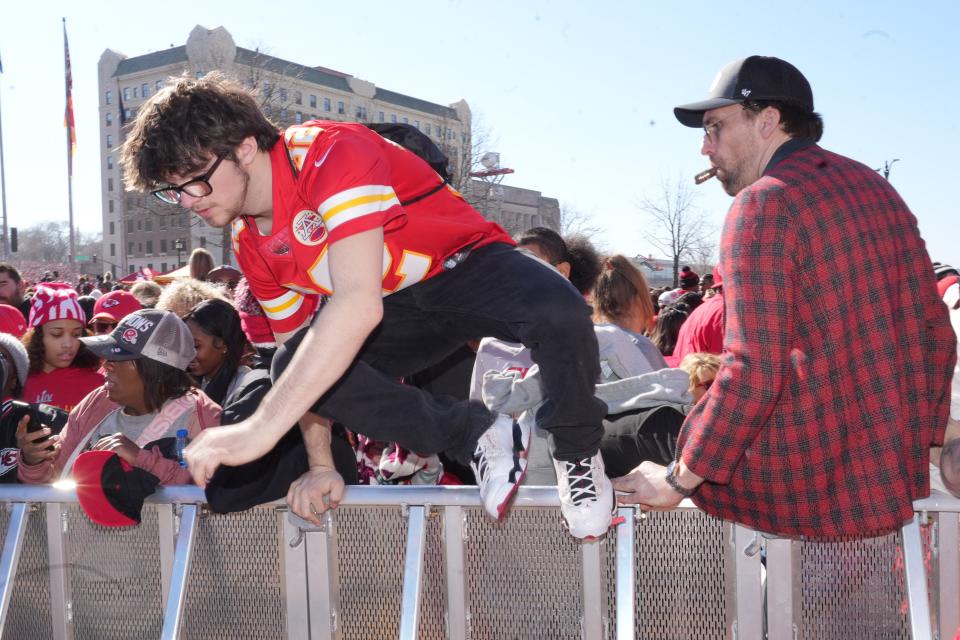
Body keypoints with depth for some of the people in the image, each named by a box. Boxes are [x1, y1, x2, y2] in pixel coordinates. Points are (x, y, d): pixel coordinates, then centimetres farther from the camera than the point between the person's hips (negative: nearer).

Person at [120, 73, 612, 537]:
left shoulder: (330, 152, -30)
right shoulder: (249, 244, -3)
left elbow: (359, 303, -43)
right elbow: (298, 344, 6)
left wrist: (260, 428, -46)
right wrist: (321, 466, 0)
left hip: (467, 268, -6)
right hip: (398, 309, 7)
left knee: (558, 309, -39)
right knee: (292, 368, -20)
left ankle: (578, 455, -7)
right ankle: (474, 437, -6)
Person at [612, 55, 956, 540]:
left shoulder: (763, 203, -14)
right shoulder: (874, 186, 10)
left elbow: (752, 374, -21)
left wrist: (678, 482, -11)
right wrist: (918, 442, 22)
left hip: (811, 485, -8)